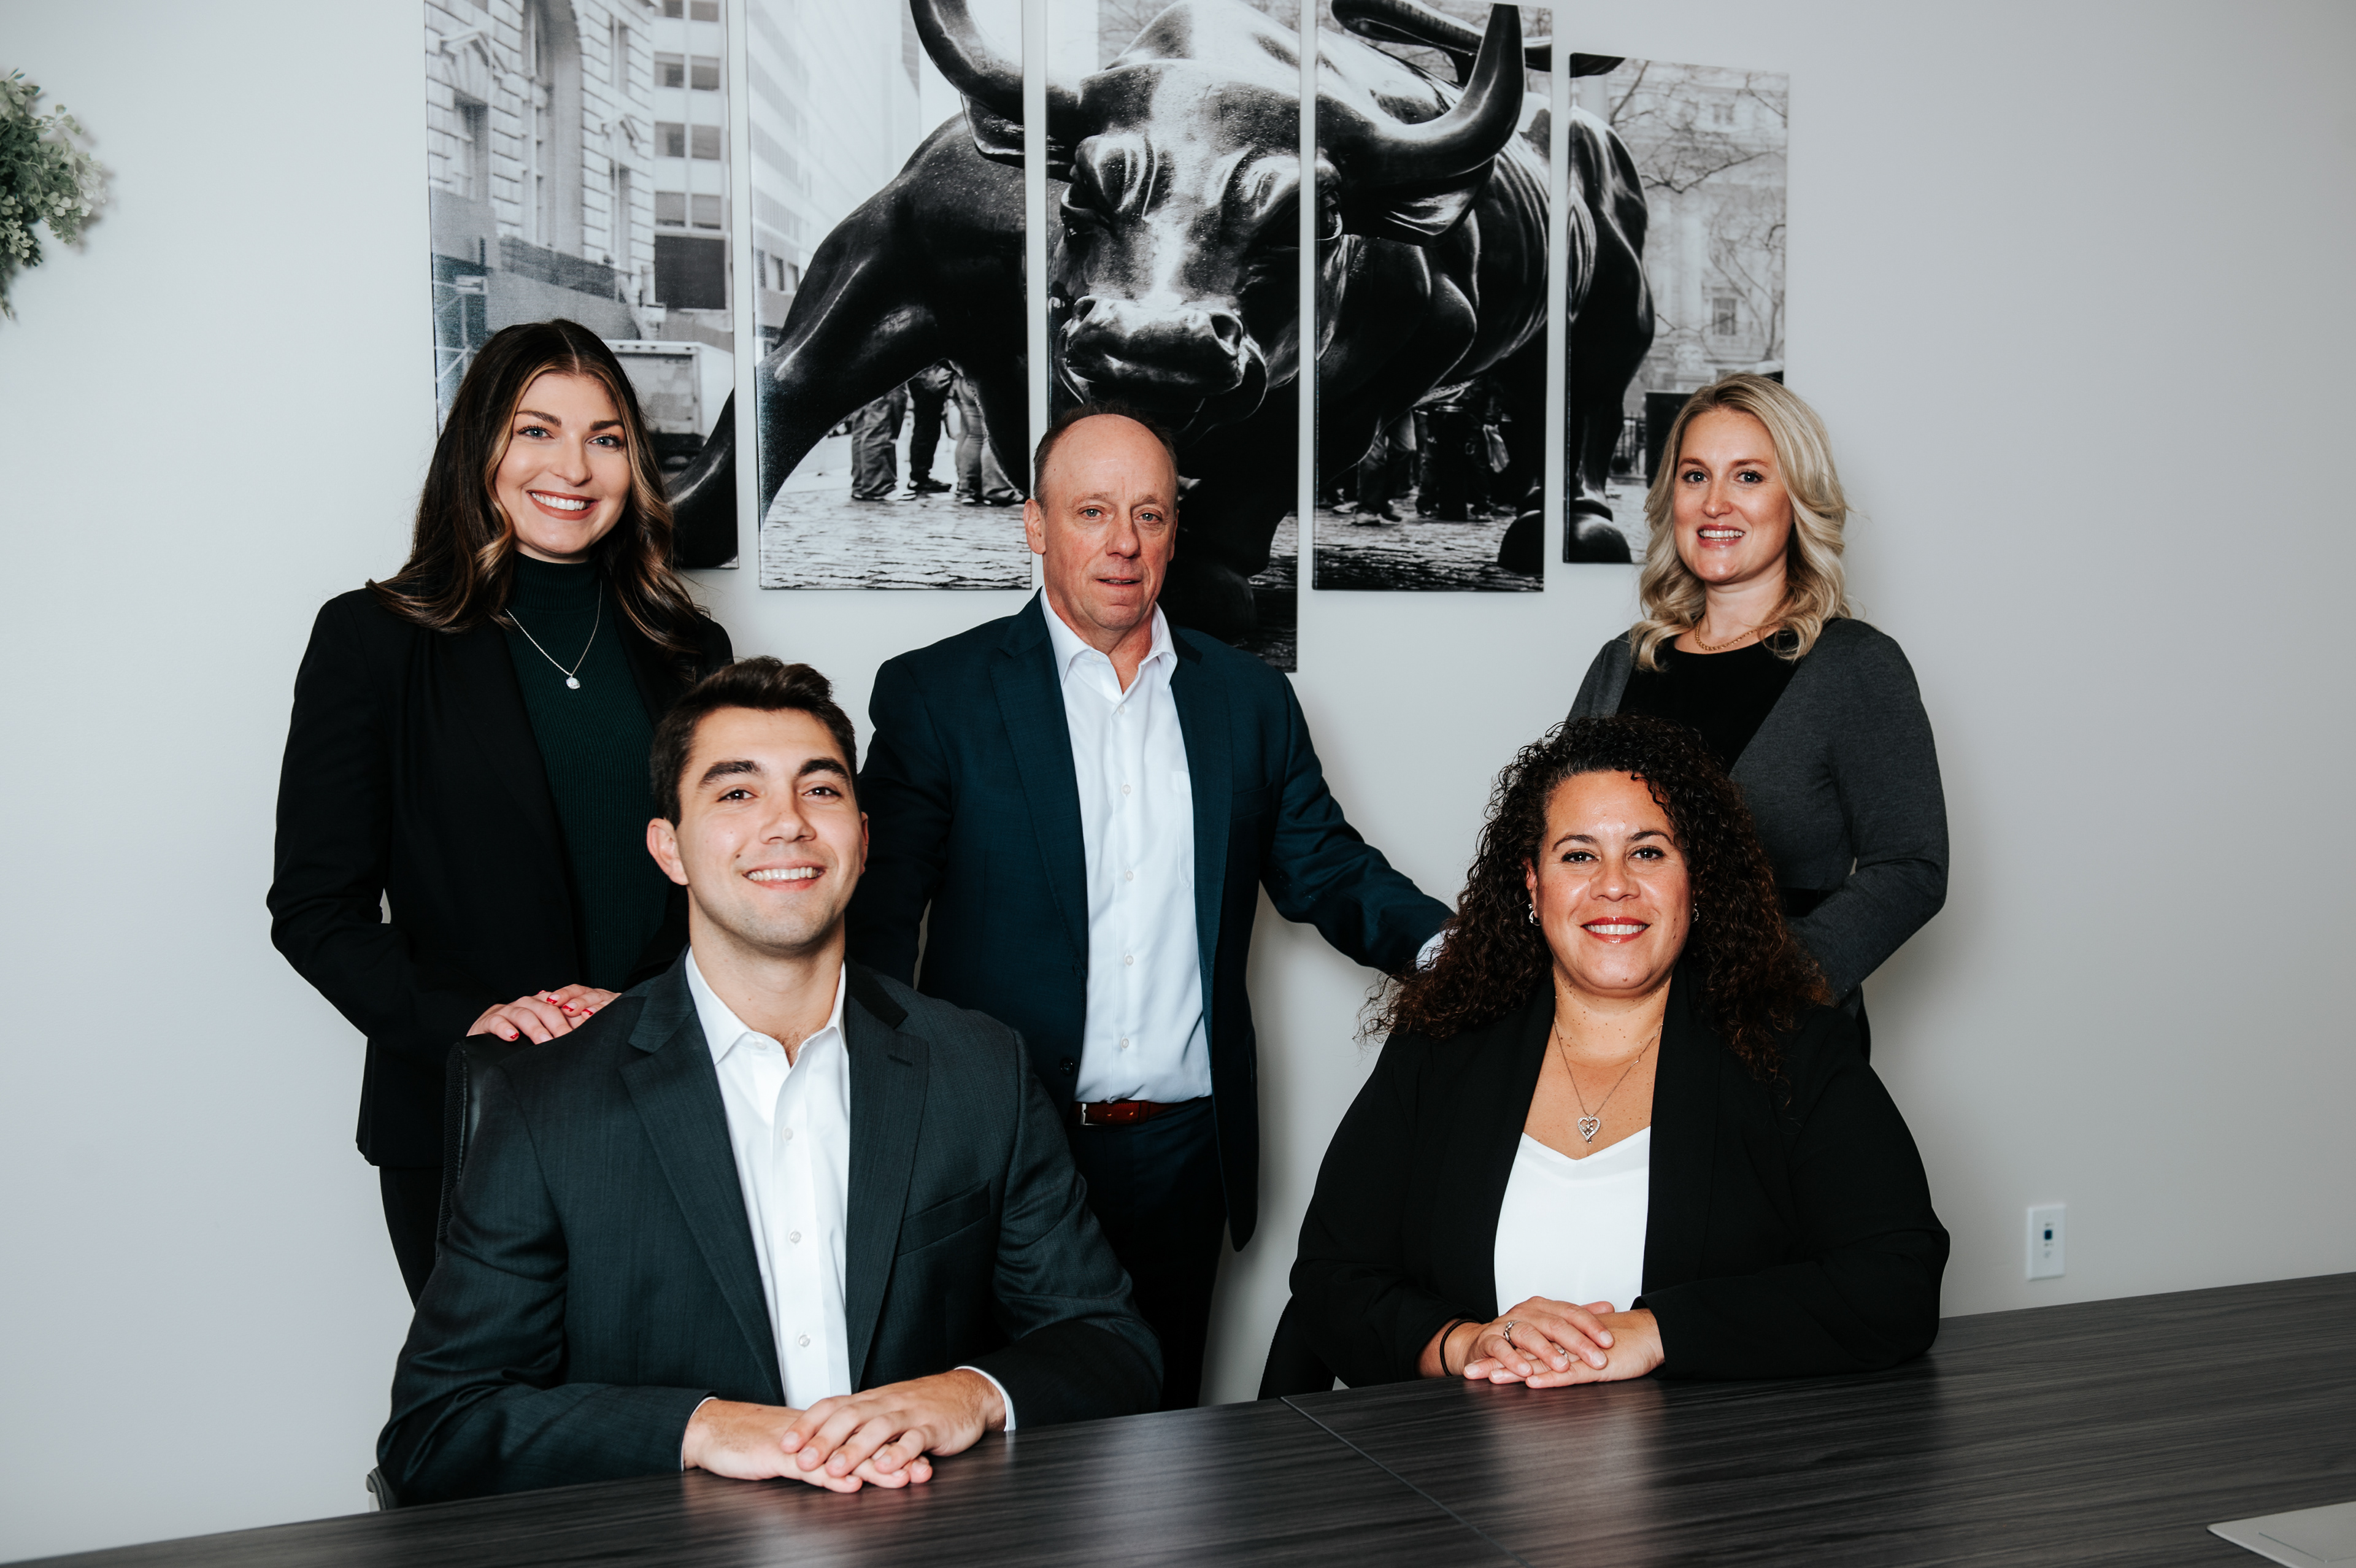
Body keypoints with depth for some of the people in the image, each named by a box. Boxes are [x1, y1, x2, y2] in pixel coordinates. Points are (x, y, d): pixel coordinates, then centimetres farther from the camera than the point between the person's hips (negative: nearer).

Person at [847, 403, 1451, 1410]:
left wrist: (1452, 943, -9)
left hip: (1183, 1150, 3)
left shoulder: (1250, 698, 9)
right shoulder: (935, 695, -1)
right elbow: (875, 919, -1)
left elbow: (1325, 867, 11)